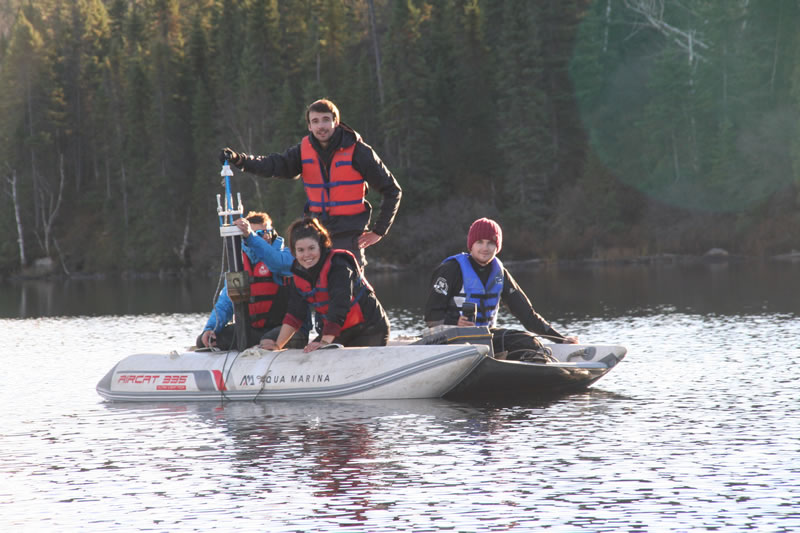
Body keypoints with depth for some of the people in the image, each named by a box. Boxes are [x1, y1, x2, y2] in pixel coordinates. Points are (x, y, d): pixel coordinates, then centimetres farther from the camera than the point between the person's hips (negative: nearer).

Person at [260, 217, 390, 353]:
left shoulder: (338, 264, -21)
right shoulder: (299, 271, 1)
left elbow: (339, 305, -31)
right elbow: (294, 313, 2)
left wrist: (325, 342, -39)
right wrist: (278, 345, -7)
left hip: (368, 330, -7)